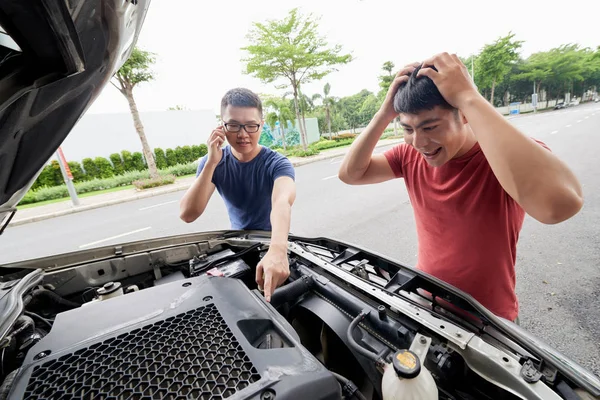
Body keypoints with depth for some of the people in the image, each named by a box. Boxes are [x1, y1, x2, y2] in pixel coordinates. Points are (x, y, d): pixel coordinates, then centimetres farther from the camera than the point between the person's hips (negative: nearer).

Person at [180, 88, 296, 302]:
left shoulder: (277, 164, -20)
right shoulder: (213, 163, -10)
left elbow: (282, 202, -41)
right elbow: (188, 214, -21)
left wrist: (278, 249, -59)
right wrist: (211, 163, -31)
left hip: (272, 242, -2)